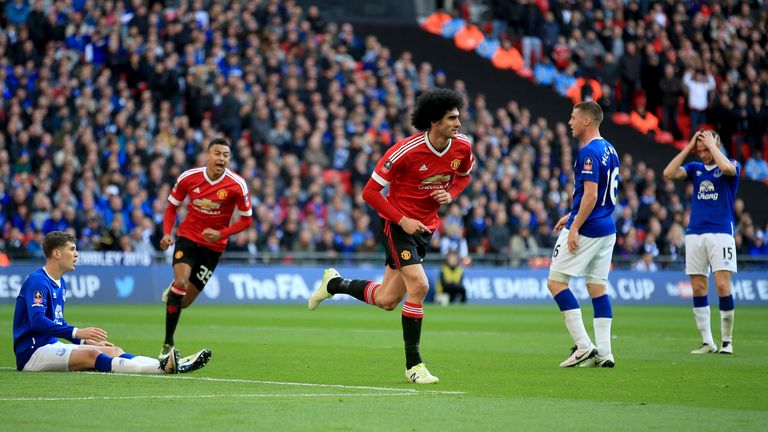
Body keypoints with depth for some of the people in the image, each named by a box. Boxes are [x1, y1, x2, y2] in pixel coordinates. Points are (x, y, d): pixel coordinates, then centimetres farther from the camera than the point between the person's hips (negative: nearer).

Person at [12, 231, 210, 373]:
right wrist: (77, 332, -35)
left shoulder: (59, 283, 18)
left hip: (52, 346, 10)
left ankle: (171, 366, -25)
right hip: (32, 353, -10)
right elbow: (37, 321, -28)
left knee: (114, 351, -6)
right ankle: (161, 367, -45)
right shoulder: (37, 281, -14)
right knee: (91, 355, -29)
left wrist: (86, 341, 18)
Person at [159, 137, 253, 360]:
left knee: (183, 302, 2)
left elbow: (246, 219, -5)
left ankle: (172, 291, 43)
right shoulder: (188, 178, -10)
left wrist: (221, 234, -20)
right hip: (188, 237, 0)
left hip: (213, 245, 0)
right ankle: (168, 344, -13)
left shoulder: (237, 185, -14)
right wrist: (167, 233, -10)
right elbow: (172, 206, 6)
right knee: (181, 282, -24)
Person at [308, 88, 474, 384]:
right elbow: (370, 192, -16)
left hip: (425, 226, 6)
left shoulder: (462, 147, -6)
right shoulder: (406, 150, -23)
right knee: (418, 284, -22)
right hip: (398, 223, -6)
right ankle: (413, 365, -10)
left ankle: (334, 284, 35)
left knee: (386, 301, 6)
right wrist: (402, 220, -21)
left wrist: (450, 195, -4)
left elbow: (463, 175, 18)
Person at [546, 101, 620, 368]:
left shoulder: (589, 152, -15)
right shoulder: (609, 150, 14)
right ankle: (604, 353, 4)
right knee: (597, 286, 9)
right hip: (607, 229, 9)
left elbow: (591, 195, -22)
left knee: (556, 282, -2)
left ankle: (583, 345, -8)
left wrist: (575, 228, -20)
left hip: (587, 227, -9)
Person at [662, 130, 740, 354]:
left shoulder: (732, 166, 3)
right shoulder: (695, 168, 14)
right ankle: (707, 342, 8)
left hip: (721, 233, -4)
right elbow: (668, 173, 1)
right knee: (698, 288, 2)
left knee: (722, 285, -13)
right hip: (695, 233, 4)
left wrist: (711, 144, -8)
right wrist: (688, 147, 1)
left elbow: (727, 168, -21)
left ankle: (727, 341, -2)